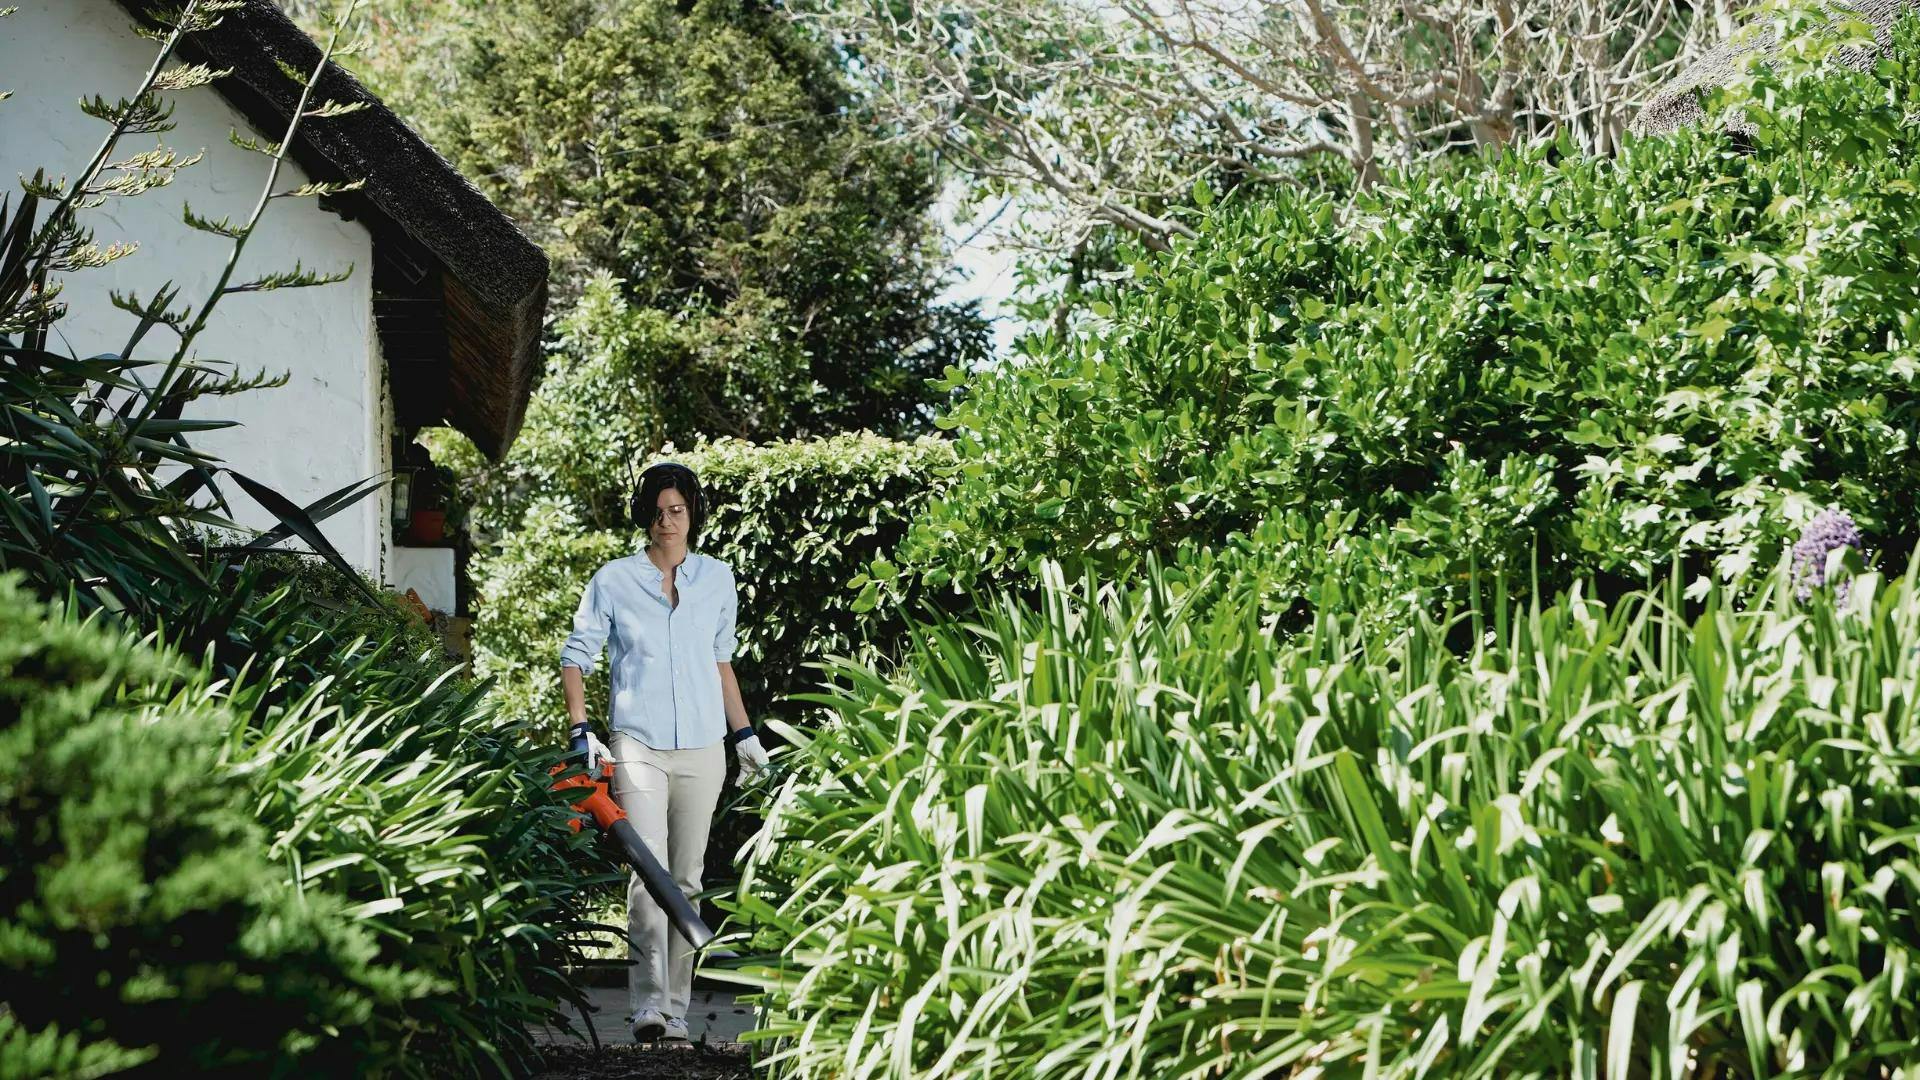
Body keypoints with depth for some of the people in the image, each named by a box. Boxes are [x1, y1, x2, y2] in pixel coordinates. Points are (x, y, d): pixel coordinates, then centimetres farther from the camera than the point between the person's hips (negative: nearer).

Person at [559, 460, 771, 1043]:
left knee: (687, 878, 5)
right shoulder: (613, 580, 1)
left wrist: (745, 735, 20)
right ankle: (647, 1003, -17)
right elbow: (575, 658, 5)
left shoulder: (718, 580, 10)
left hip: (702, 749, 3)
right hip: (637, 747, -3)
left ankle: (674, 1009, 11)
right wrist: (581, 734, -5)